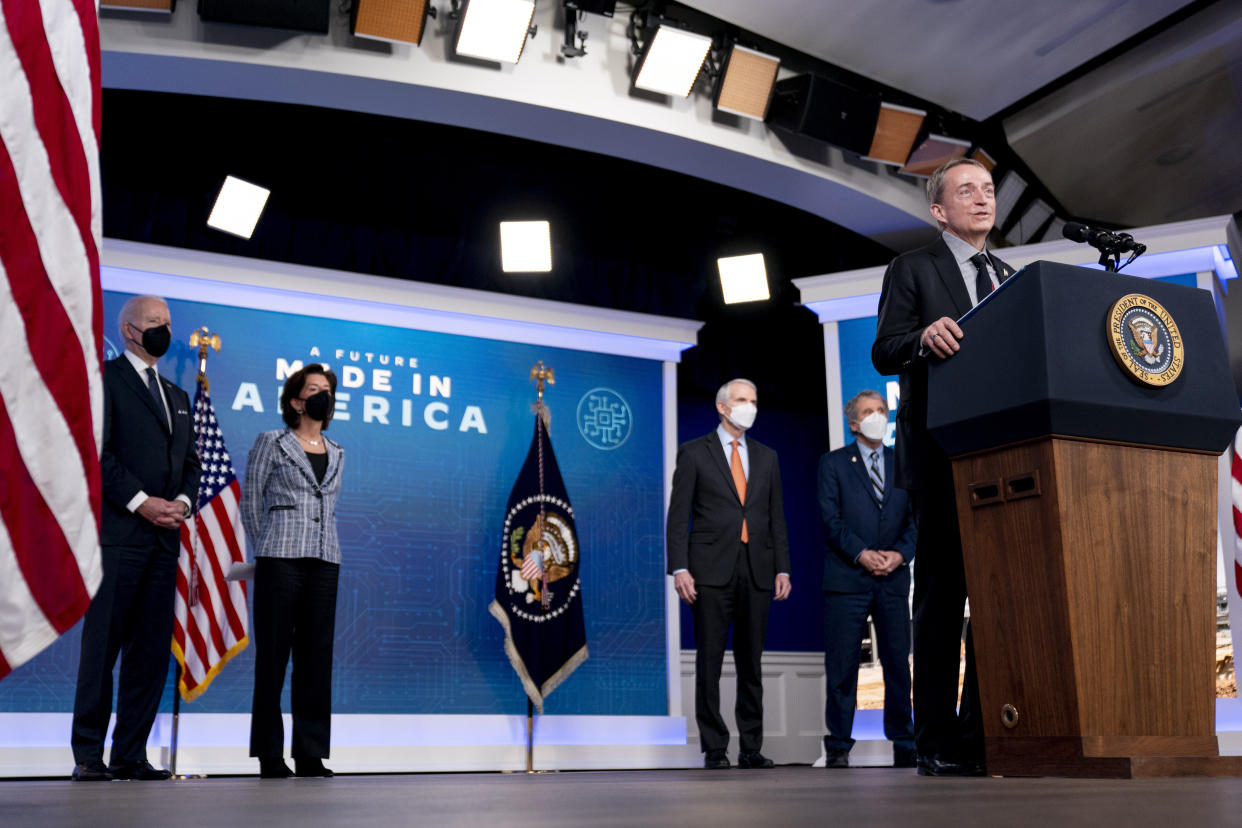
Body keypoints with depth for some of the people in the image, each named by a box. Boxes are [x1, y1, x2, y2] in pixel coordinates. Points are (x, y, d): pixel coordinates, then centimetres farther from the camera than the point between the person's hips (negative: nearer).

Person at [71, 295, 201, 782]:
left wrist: (183, 500, 1)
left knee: (152, 650, 5)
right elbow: (97, 451, -9)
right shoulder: (104, 378, 1)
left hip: (165, 537, 7)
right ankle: (88, 756, 2)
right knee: (103, 644, -5)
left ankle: (131, 755, 10)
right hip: (118, 532, -7)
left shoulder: (177, 396, 23)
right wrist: (140, 502, -14)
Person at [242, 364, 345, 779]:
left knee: (316, 656, 3)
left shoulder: (337, 454, 16)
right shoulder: (271, 442, 3)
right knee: (273, 654, -1)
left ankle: (310, 754, 8)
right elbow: (250, 502, 5)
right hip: (280, 560, -4)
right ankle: (269, 754, 5)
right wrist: (265, 550, 6)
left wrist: (322, 547, 13)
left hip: (325, 562, 4)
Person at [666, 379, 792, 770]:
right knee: (710, 661, -1)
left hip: (756, 571, 4)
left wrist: (782, 569, 6)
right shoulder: (694, 453, 3)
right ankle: (714, 748, 6)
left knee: (751, 661, 7)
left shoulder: (766, 457, 15)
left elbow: (776, 517, 14)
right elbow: (678, 516, -2)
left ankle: (751, 748, 13)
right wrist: (679, 569, -11)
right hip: (712, 571, -4)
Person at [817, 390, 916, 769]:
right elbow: (830, 518, -3)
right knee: (841, 665, -1)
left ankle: (904, 745, 13)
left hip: (894, 579, 3)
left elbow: (914, 517, 9)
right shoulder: (833, 463, 7)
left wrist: (900, 553, -8)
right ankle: (838, 748, 6)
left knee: (899, 663, 4)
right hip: (847, 578, -2)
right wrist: (862, 554, -13)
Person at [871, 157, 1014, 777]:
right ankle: (938, 744, -1)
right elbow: (883, 352, -5)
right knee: (941, 595, -5)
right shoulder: (912, 268, 6)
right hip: (940, 454, -5)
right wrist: (923, 339, -26)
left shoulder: (1008, 277, 22)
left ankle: (984, 734, 11)